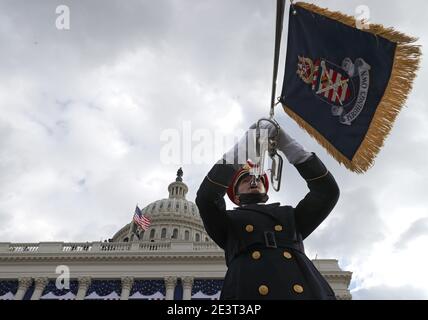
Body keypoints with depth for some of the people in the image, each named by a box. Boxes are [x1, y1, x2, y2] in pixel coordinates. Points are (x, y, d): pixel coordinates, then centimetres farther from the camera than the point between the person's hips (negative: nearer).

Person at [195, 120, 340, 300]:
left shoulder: (290, 216, 30)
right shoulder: (228, 222, 24)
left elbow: (327, 191, 18)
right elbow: (205, 198, 4)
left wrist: (288, 146, 14)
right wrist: (242, 148, 3)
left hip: (308, 292, 2)